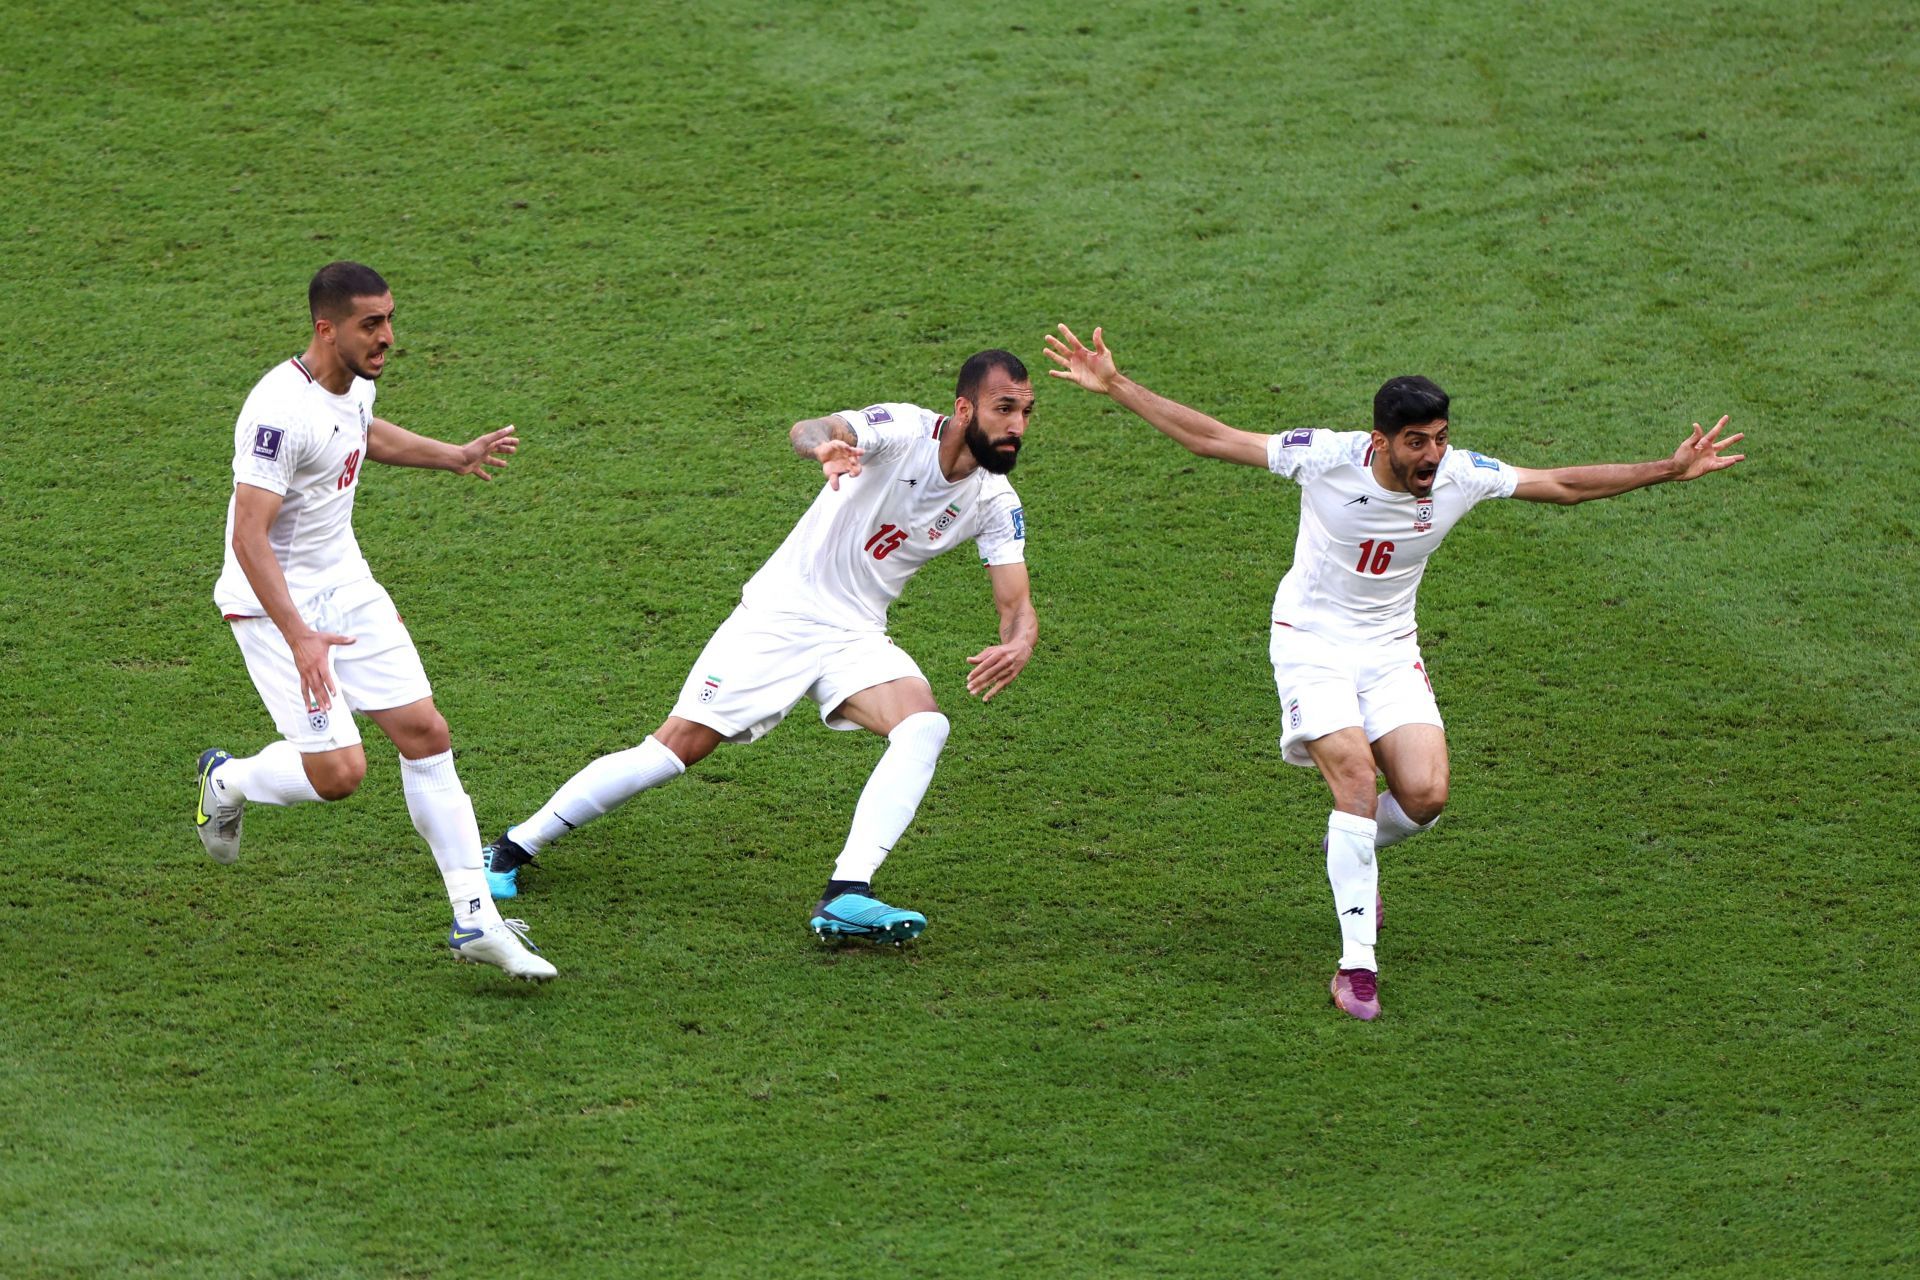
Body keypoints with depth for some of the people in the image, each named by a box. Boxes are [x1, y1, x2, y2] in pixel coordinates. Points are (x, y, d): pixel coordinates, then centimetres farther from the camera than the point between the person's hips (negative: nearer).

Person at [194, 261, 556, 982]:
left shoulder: (356, 382, 2)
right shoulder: (283, 410, -26)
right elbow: (248, 534, -30)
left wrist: (455, 457, 35)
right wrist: (298, 637, -38)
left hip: (346, 586, 8)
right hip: (273, 601, -8)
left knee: (424, 733, 0)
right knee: (338, 771, -15)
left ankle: (475, 921, 6)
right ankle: (228, 782, 19)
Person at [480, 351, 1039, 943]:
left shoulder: (997, 504, -4)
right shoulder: (904, 429, -18)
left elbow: (1017, 604, -4)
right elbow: (807, 430, -36)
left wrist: (1018, 644, -30)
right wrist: (824, 445, -62)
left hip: (855, 638, 4)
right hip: (780, 615, -4)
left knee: (925, 726, -25)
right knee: (676, 749, -8)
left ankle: (846, 895, -31)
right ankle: (515, 847, 10)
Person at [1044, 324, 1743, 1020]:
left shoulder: (1461, 475, -11)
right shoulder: (1326, 457, -21)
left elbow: (1562, 483, 1)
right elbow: (1212, 439, -16)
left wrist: (1670, 469, -3)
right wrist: (1115, 385, -21)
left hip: (1391, 650, 4)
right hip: (1312, 642, -4)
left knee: (1425, 794, -12)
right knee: (1356, 780, -22)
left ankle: (1350, 849, 26)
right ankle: (1356, 964, -16)